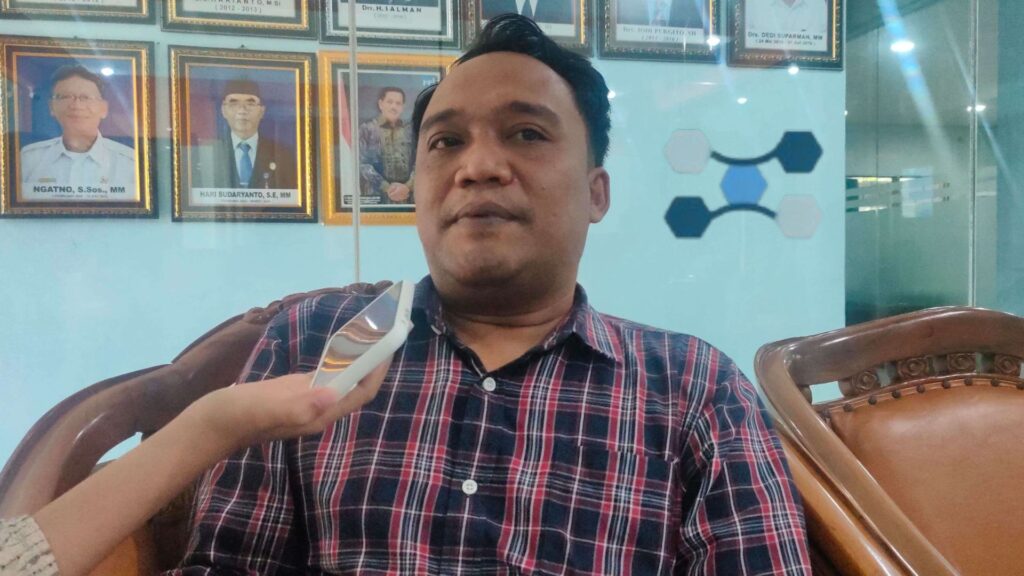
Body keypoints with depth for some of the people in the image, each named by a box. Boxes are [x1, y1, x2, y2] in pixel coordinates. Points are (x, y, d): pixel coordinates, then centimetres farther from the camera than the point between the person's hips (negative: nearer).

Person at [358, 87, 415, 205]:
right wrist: (387, 188, -13)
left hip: (407, 199, 2)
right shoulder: (366, 129, 4)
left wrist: (408, 186, -13)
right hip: (376, 199, -2)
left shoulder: (411, 131, 11)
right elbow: (362, 164, -3)